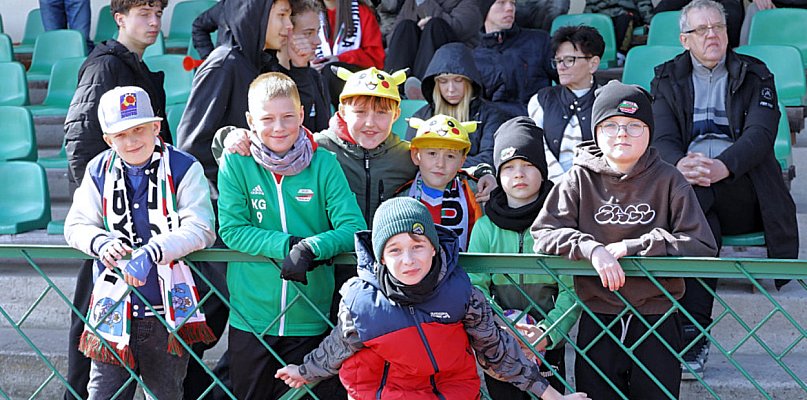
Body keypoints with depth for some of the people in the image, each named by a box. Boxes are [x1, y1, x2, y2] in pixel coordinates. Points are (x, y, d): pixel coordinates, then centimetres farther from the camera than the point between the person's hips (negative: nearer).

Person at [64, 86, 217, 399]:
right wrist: (102, 242, -18)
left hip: (169, 307, -2)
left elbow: (201, 229, -15)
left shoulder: (184, 168, -6)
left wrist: (151, 253, -28)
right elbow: (76, 226, 5)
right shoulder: (98, 172, 4)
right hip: (114, 307, 2)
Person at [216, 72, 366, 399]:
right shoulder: (236, 163, -4)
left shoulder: (323, 164, -4)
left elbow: (354, 228, -8)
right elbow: (231, 229, -10)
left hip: (310, 321, 0)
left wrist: (311, 247, -26)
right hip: (250, 318, 0)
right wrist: (287, 245, -22)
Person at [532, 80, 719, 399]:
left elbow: (703, 247, -9)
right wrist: (591, 249, -23)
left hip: (657, 321, 0)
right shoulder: (580, 179, 1)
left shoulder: (668, 179, -1)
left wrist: (631, 247, -14)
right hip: (597, 322, 1)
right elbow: (544, 234, -7)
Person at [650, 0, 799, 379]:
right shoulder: (667, 78, 20)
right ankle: (694, 333, -39)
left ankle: (690, 329, -36)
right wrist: (680, 165, -22)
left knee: (693, 194, -35)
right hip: (689, 185, 1)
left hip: (742, 188, -1)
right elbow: (663, 138, 4)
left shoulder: (755, 75, 15)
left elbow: (760, 134, -2)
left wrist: (720, 167, -24)